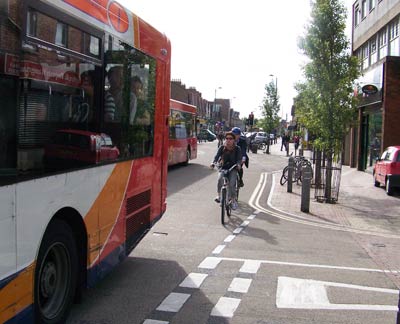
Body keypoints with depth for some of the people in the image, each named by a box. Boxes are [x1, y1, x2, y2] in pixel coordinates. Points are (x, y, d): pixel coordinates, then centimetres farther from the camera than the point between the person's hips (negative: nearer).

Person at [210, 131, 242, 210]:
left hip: (233, 168, -1)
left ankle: (233, 200, -2)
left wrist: (238, 164, -38)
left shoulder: (237, 149, -7)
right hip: (223, 167, 1)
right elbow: (217, 156, -16)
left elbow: (239, 158, -15)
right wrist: (214, 162, -35)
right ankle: (219, 195, -14)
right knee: (220, 179, -28)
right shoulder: (222, 147, -4)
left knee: (232, 183, -18)